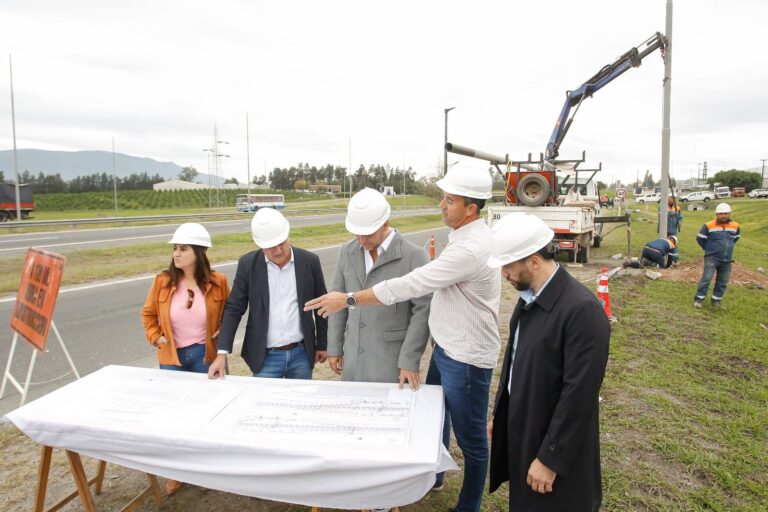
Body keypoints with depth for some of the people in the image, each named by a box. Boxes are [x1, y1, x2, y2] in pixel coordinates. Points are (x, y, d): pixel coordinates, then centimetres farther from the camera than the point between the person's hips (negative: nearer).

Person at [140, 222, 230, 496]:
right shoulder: (163, 281, -10)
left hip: (205, 354, -1)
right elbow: (148, 313, 6)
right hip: (172, 356, 1)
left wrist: (222, 334, -7)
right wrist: (154, 337, -5)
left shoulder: (217, 281, -13)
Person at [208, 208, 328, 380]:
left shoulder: (309, 261, -5)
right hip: (265, 357, -1)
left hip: (301, 354, 1)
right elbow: (234, 309, -2)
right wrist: (222, 353, -9)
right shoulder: (248, 264, -6)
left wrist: (321, 345, 9)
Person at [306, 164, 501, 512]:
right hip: (445, 347, 10)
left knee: (470, 438, 11)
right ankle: (432, 476, 51)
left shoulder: (470, 249, -29)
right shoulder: (464, 235, 3)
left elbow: (409, 285, -28)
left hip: (466, 358, -10)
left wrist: (348, 299, -21)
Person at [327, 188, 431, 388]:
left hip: (391, 364, -4)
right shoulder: (347, 251, 3)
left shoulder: (414, 256, -13)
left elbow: (423, 311, -13)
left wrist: (409, 362, -14)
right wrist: (334, 348, 10)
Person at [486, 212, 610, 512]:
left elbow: (579, 394, -24)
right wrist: (498, 415, 13)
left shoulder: (582, 310, -26)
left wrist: (550, 459, -18)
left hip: (556, 446, -7)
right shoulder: (529, 297, -1)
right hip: (521, 432, 7)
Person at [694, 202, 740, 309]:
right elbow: (700, 238, -1)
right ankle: (699, 299, -4)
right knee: (706, 279, -11)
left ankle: (716, 300, 21)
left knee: (723, 282, 9)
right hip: (712, 258, -4)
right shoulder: (709, 226, -12)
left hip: (727, 259, 5)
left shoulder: (735, 226, 1)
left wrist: (728, 247, 17)